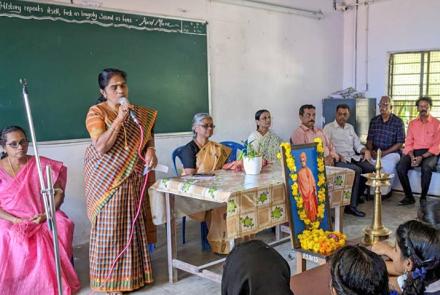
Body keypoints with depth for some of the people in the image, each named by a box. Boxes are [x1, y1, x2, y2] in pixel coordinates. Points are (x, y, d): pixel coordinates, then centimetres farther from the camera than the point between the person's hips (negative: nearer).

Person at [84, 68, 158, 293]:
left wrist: (150, 150, -8)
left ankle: (133, 272, 27)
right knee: (110, 228, 0)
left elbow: (148, 135, 15)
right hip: (107, 181, -5)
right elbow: (100, 147, -19)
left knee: (133, 226, 12)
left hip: (132, 180, 5)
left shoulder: (138, 112, 7)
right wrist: (119, 119, -24)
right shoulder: (96, 112, -9)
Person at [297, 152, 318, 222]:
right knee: (306, 206, 3)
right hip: (304, 192, -2)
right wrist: (300, 193, -3)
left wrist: (315, 190, 2)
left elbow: (313, 181, 6)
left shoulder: (309, 170, 2)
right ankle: (309, 219, 10)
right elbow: (299, 184, -1)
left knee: (312, 205, 5)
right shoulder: (299, 172, -3)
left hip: (310, 191, 2)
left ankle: (313, 218, 16)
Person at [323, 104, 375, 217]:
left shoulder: (350, 127, 22)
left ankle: (355, 198, -12)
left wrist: (366, 151, -1)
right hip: (338, 160, -6)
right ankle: (351, 205, -26)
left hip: (353, 157, 6)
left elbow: (357, 144, 20)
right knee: (357, 170, -32)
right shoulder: (329, 128, 2)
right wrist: (339, 155, -22)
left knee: (370, 168, -21)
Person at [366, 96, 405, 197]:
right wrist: (371, 150, -10)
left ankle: (385, 192, -11)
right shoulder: (374, 120, 10)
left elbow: (400, 143, -5)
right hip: (375, 153, 4)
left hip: (391, 152, -3)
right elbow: (369, 139, 11)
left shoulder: (398, 122, -2)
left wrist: (385, 152, -16)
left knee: (388, 166, -35)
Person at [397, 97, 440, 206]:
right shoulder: (412, 123, 13)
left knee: (426, 168, -36)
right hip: (414, 152, 3)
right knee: (400, 167, -25)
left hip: (429, 154, -3)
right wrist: (412, 157, -12)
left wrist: (422, 157, -18)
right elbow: (409, 143, 7)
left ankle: (423, 198, -21)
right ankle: (409, 197, -14)